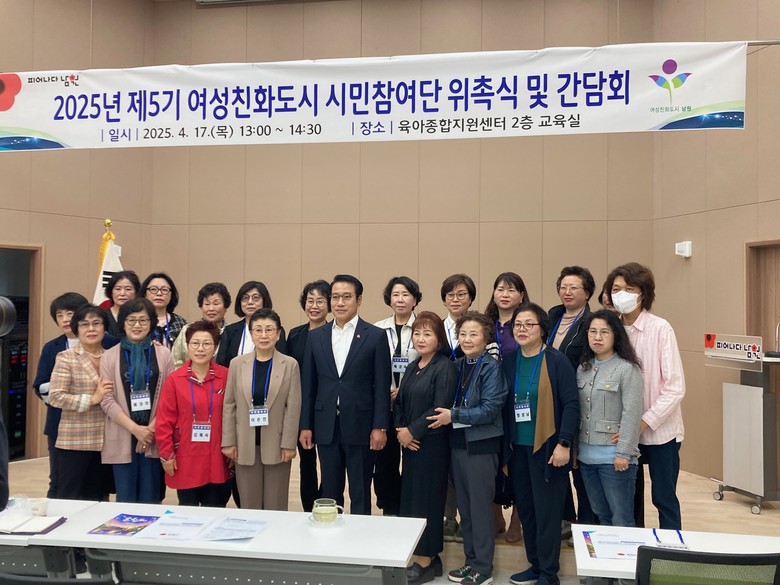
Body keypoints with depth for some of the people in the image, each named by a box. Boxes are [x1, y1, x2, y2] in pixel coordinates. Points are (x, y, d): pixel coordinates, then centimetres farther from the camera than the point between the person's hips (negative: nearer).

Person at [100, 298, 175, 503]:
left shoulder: (163, 355, 4)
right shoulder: (109, 357, 4)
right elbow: (106, 400, -1)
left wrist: (151, 429, -9)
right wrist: (135, 428, -10)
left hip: (154, 439, 0)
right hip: (122, 438, 0)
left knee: (151, 500, 6)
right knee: (125, 500, 7)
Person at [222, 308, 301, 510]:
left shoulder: (290, 365, -2)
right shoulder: (237, 363, 3)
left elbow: (293, 407, -3)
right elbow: (229, 405, 4)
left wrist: (289, 444, -7)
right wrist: (228, 442, 0)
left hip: (276, 445, -1)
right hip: (245, 445, 1)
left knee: (276, 505, 6)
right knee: (249, 505, 7)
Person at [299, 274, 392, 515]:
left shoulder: (375, 336, -3)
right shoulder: (316, 336, 7)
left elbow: (382, 386, -4)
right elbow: (309, 385, 8)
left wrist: (380, 426, -9)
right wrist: (305, 425, 5)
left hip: (360, 426, -3)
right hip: (326, 426, 3)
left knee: (360, 494, 7)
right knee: (330, 492, 13)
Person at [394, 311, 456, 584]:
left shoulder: (445, 367, -11)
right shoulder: (412, 367, 13)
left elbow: (441, 408, -18)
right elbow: (399, 402, 12)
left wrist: (412, 431, -14)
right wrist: (400, 431, -4)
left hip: (432, 444, -7)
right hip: (409, 443, 7)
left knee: (426, 497, 0)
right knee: (409, 496, 10)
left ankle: (426, 560, 15)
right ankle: (423, 555, 23)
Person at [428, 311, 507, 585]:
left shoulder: (491, 367, -11)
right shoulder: (458, 365, 7)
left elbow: (490, 410, -18)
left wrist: (453, 416, -18)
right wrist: (445, 415, -3)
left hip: (481, 444, -6)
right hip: (457, 442, 6)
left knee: (480, 506, 3)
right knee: (464, 506, 14)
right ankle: (471, 560, 27)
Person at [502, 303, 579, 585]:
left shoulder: (556, 361, -9)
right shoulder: (509, 361, 6)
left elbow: (571, 404, -12)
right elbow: (505, 405, 10)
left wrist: (564, 443, -17)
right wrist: (506, 442, 7)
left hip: (546, 447, -5)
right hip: (517, 447, 5)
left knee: (547, 510, 2)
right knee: (525, 508, 12)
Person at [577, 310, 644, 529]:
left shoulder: (627, 369, -9)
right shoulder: (583, 369, 10)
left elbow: (632, 414, -14)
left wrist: (624, 453, -16)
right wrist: (573, 447, 11)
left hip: (614, 457, -6)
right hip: (586, 455, 6)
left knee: (621, 519, 2)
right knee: (601, 516, 16)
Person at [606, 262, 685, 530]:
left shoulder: (660, 329, -13)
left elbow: (675, 387, -14)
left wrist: (644, 422, -20)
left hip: (659, 430, -4)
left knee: (663, 498, 6)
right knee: (629, 498, 15)